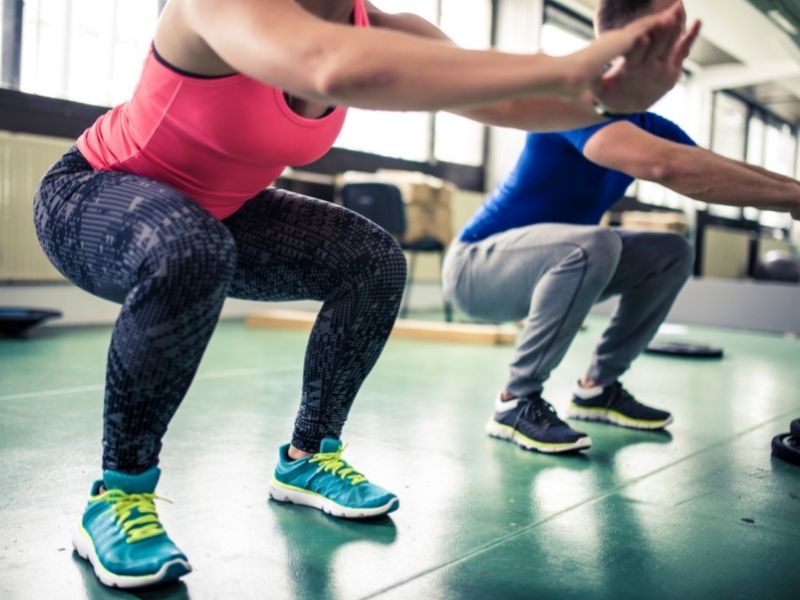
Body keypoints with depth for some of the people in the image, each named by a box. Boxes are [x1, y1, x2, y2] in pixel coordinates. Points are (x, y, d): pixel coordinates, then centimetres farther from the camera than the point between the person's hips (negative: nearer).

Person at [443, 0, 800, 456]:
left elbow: (732, 173, 1)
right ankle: (516, 401, -19)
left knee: (673, 253, 3)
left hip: (551, 264, 8)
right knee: (593, 244, -34)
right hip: (477, 265, -8)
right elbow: (663, 164, -40)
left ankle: (599, 387, 9)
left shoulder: (648, 126, 4)